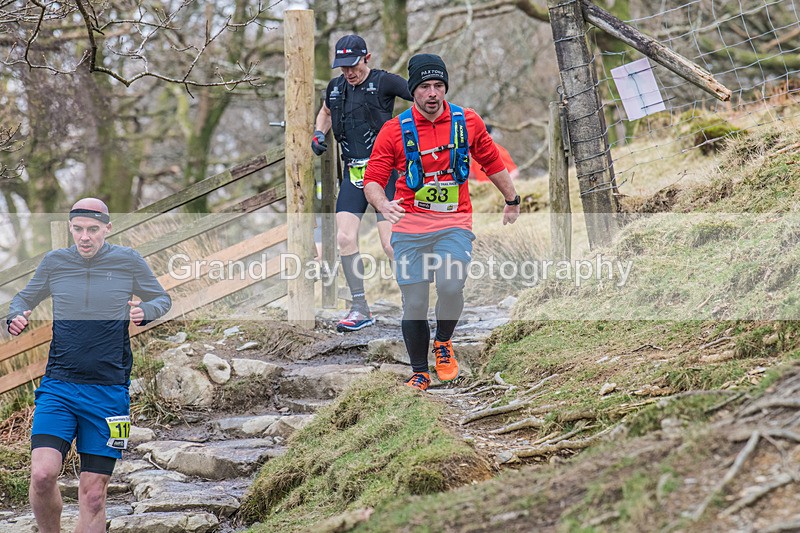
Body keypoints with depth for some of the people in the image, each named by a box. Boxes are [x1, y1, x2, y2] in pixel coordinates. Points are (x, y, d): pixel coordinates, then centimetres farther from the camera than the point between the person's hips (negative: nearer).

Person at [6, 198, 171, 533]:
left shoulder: (128, 261, 1)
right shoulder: (54, 262, 5)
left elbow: (162, 299, 15)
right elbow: (25, 298, 20)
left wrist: (144, 312, -8)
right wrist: (15, 318, -3)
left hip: (109, 392, 0)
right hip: (58, 388, 1)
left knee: (93, 494, 0)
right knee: (43, 473, -19)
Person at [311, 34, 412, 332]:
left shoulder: (384, 82, -7)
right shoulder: (336, 88, 11)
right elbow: (326, 111, 32)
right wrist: (318, 134, 15)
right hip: (353, 173, 5)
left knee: (390, 244, -11)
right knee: (344, 238, -7)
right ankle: (360, 310, 2)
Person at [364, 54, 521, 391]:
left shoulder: (468, 122, 1)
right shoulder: (394, 130, -4)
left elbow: (492, 162, 17)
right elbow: (373, 179, -3)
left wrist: (512, 200, 27)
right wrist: (382, 204, -24)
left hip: (454, 224, 0)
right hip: (409, 226, 0)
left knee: (450, 287, -22)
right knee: (414, 303, -1)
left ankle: (444, 343, 8)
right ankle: (419, 373, 18)